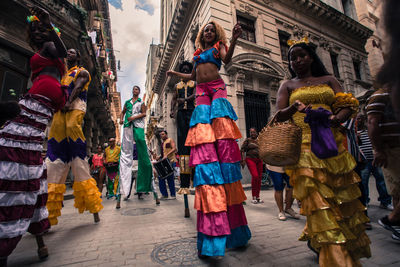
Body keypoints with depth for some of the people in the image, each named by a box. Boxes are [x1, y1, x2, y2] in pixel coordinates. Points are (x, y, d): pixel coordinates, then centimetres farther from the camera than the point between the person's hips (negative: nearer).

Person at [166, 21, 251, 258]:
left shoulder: (219, 46, 19)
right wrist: (175, 73, 42)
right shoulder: (198, 53, 31)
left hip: (217, 89, -3)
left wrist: (234, 40, -17)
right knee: (204, 141, -14)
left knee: (222, 136, -19)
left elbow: (227, 60, -2)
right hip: (202, 92, 4)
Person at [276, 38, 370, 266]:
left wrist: (337, 118, -18)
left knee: (342, 197, 8)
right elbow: (279, 115, 0)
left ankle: (316, 239, 29)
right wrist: (293, 108, -23)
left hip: (332, 142, 3)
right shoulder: (288, 85, 14)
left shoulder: (328, 80, 17)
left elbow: (347, 105, 5)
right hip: (304, 146, -2)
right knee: (318, 200, -11)